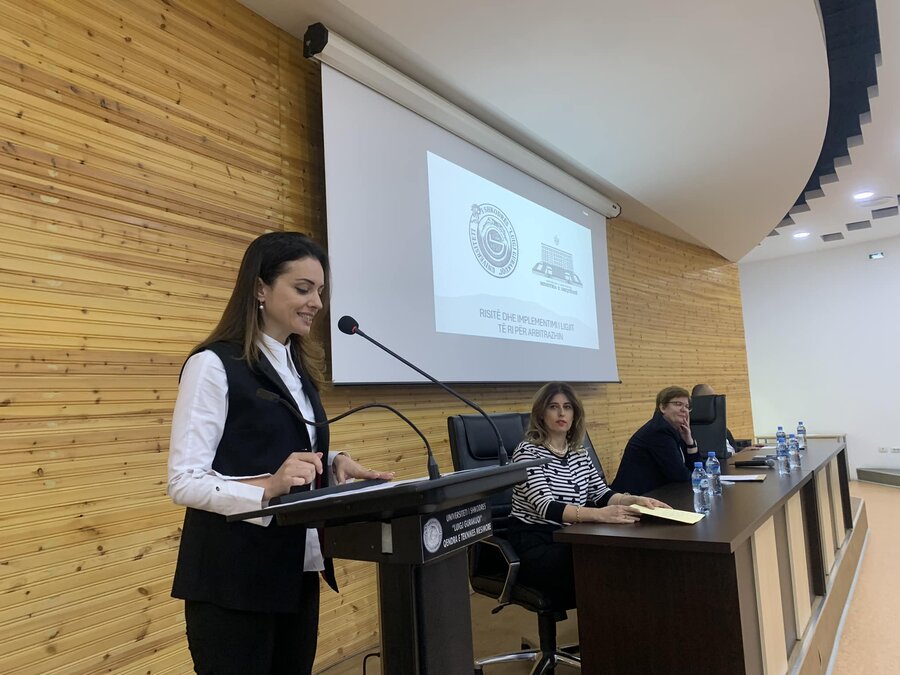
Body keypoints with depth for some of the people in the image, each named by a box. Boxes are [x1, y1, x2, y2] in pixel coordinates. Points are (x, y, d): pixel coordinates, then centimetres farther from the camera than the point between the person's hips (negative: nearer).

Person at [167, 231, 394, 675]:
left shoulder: (300, 366, 12)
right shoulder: (215, 364, -12)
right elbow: (184, 482, -17)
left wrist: (333, 463, -2)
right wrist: (267, 488, -32)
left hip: (296, 571, 8)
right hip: (234, 579, -7)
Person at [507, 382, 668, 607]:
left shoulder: (579, 453, 11)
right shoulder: (528, 452, -12)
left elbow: (602, 494, 7)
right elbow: (546, 507, -25)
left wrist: (635, 500, -13)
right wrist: (599, 514, -39)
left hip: (569, 539, 6)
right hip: (534, 546, -6)